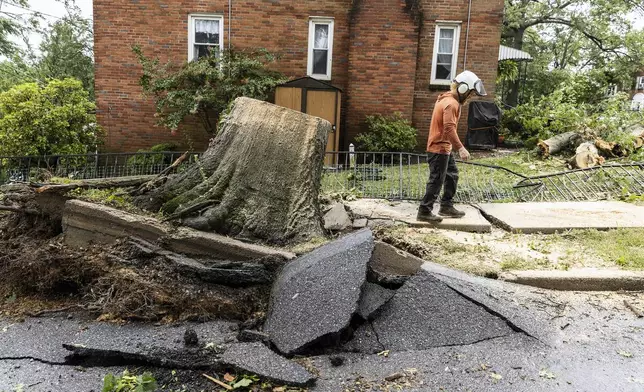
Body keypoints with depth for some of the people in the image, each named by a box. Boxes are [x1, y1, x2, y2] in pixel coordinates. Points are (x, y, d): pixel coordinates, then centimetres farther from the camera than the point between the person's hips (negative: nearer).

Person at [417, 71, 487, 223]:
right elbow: (449, 128, -28)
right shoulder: (451, 103, -19)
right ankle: (424, 211, 1)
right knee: (436, 180, -5)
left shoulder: (448, 100, 13)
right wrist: (460, 148, -29)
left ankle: (446, 206, 26)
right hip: (440, 148, -11)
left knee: (452, 175, 19)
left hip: (443, 147, 11)